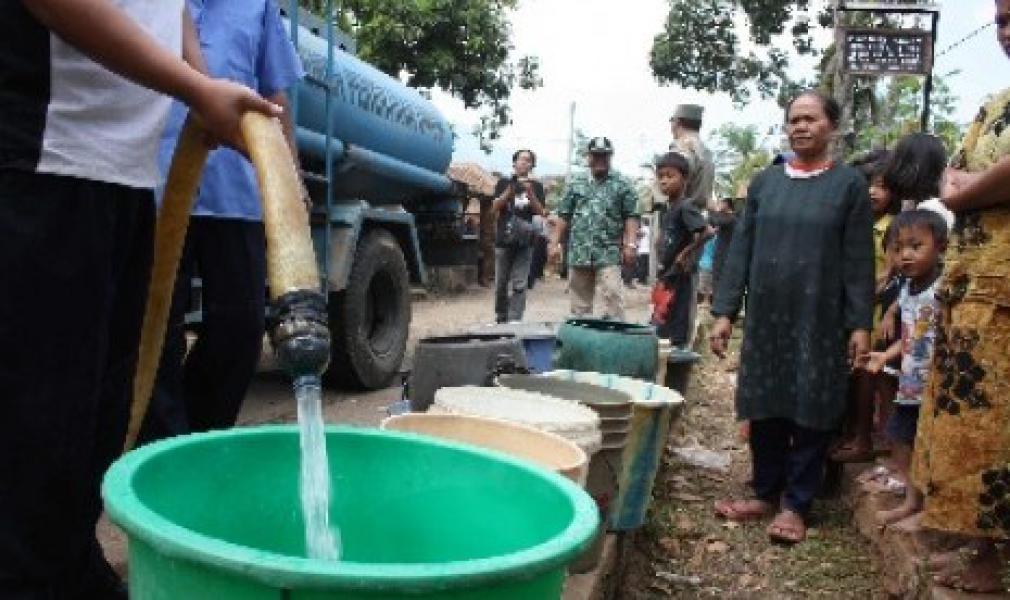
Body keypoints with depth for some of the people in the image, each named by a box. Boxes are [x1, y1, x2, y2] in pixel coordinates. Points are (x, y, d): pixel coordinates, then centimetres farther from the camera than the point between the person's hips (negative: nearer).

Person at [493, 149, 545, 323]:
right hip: (504, 239, 0)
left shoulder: (536, 186, 10)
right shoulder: (504, 183, 9)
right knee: (501, 283, 5)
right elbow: (495, 208, 0)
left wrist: (530, 193, -12)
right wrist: (510, 190, -12)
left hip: (525, 241, 0)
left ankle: (514, 321, -6)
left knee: (519, 285, -7)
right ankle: (500, 318, 19)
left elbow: (540, 212, 2)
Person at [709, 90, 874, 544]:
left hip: (820, 320, -3)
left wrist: (860, 323, -8)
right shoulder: (764, 182, 9)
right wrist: (724, 310, 1)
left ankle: (795, 504, 13)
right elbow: (740, 249, 7)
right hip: (766, 316, 3)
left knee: (811, 413, 3)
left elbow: (859, 260, -3)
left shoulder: (849, 183, 0)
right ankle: (766, 493, 22)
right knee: (764, 409, 8)